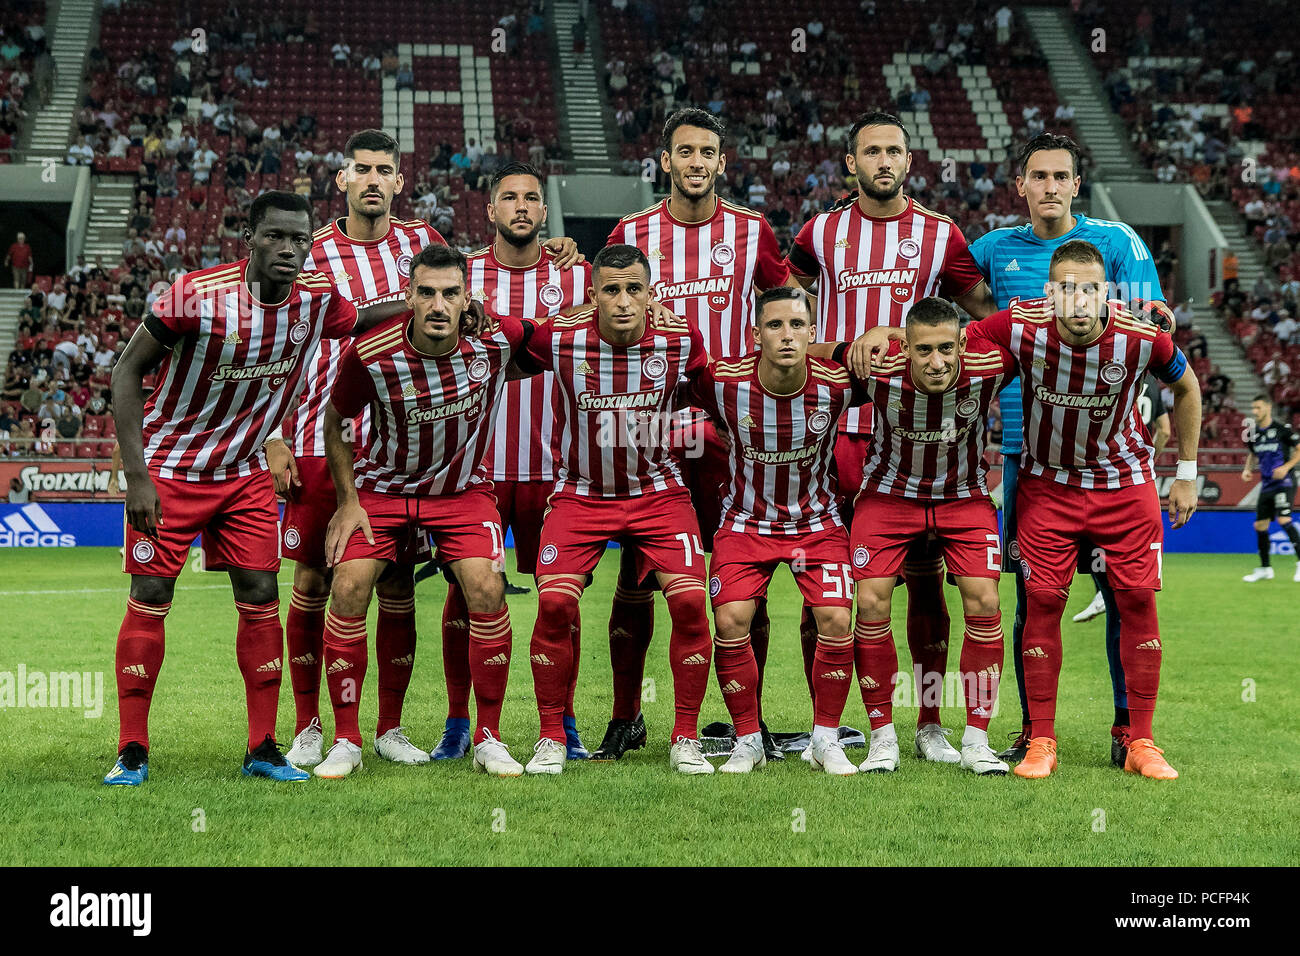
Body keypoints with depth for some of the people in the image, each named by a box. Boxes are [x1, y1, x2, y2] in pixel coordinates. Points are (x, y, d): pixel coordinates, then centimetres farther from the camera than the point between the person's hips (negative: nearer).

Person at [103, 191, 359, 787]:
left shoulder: (318, 300, -8)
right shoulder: (198, 295, -22)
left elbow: (363, 323, 17)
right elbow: (128, 370, -15)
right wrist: (137, 476, -19)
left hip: (245, 473, 4)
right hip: (169, 469, -4)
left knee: (260, 597, -1)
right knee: (149, 599, -5)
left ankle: (262, 749, 8)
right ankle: (132, 752, 3)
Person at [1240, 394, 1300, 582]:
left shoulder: (1282, 429, -9)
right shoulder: (1253, 433, 8)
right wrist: (1248, 469, 6)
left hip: (1284, 482, -7)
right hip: (1266, 485, 7)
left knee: (1283, 519, -23)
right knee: (1260, 525, 6)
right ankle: (1265, 569, 18)